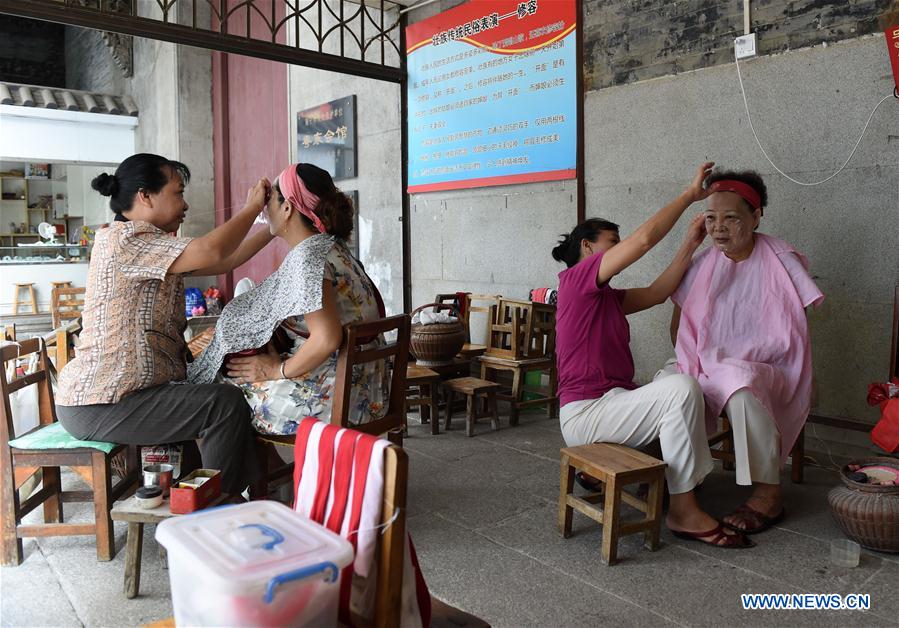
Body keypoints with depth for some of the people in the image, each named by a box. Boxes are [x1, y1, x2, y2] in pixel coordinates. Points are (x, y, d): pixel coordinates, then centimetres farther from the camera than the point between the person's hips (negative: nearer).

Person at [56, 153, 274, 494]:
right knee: (225, 403, -17)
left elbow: (222, 263, 14)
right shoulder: (122, 238, -16)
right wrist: (251, 208, -13)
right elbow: (210, 252, -27)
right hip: (99, 405, -11)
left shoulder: (153, 246, 15)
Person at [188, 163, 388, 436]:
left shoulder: (305, 257, -19)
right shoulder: (331, 247, 10)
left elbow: (327, 339, -28)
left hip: (330, 399, -9)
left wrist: (278, 370, -13)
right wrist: (277, 360, 10)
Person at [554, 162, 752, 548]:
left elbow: (657, 292, 10)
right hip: (585, 412, -10)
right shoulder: (577, 276, -8)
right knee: (681, 389, -24)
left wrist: (690, 244, 7)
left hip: (609, 403, 10)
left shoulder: (607, 298, 19)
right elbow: (644, 239, -17)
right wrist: (690, 194, -8)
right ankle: (683, 511, -16)